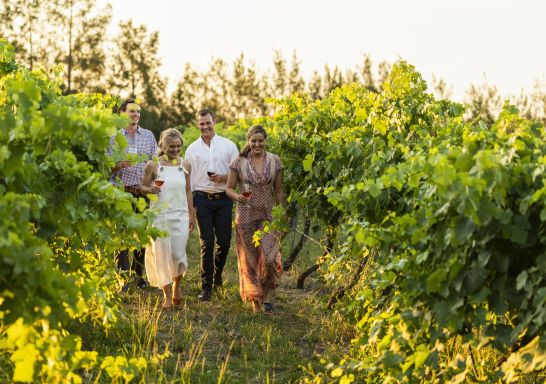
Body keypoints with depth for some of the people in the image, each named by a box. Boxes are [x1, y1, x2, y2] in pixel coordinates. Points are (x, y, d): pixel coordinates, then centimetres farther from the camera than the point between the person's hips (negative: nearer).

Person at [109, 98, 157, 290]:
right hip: (122, 192, -2)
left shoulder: (148, 135, 12)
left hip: (144, 192, 2)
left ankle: (138, 274, 14)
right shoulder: (114, 137, 4)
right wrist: (120, 164, -18)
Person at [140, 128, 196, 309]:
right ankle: (167, 295, 11)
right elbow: (142, 187, 4)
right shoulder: (153, 165, -4)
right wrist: (150, 189, -19)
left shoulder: (185, 165, 6)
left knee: (179, 254, -3)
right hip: (159, 215, -2)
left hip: (180, 216, 2)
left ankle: (177, 284, 27)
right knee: (162, 254, -1)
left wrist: (192, 214, 15)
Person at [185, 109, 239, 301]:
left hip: (224, 199, 0)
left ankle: (217, 274, 30)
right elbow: (187, 179, 8)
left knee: (224, 241, 2)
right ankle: (206, 287, 2)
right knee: (206, 243, -2)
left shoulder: (228, 145, 6)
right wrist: (189, 204, 1)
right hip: (203, 199, 0)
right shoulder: (192, 149, 8)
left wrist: (224, 178, -12)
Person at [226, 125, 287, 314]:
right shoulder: (239, 162, 0)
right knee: (250, 259, 5)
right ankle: (255, 300, 17)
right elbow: (229, 188, 4)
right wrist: (237, 197, -17)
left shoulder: (275, 161, 3)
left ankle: (268, 298, 3)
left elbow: (279, 191, 9)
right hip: (246, 215, 0)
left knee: (270, 258, -13)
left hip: (268, 215, 0)